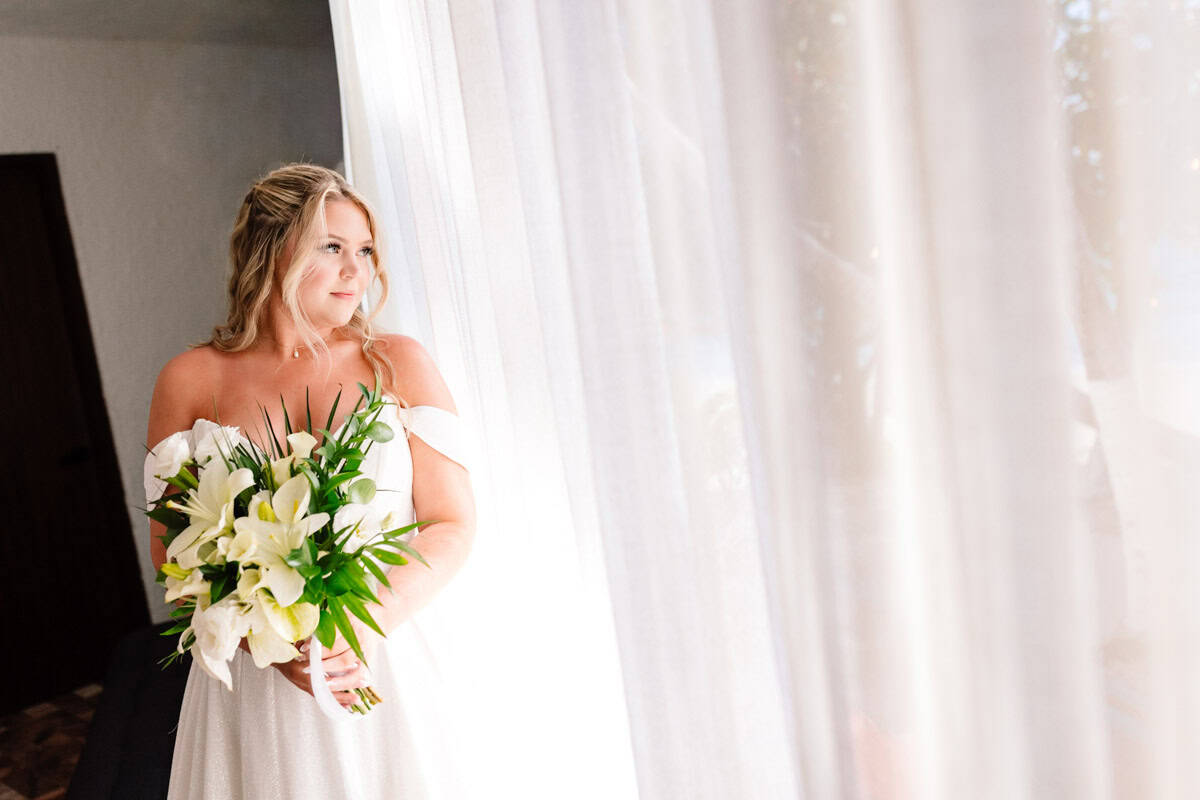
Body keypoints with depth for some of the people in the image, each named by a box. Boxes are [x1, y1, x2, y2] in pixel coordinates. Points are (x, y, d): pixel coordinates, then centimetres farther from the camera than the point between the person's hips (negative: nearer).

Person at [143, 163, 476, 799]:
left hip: (382, 672, 0)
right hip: (250, 685, 0)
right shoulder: (190, 381, -2)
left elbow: (453, 525, -5)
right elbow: (170, 552, -1)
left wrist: (368, 625, -19)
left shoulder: (399, 363, -3)